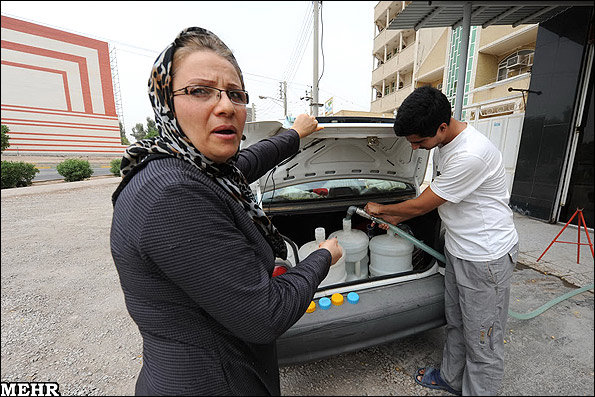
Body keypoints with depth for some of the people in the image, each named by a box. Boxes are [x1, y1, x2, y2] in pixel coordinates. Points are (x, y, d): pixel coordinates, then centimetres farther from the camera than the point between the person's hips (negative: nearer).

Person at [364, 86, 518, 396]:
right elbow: (434, 194, 13)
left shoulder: (470, 155, -30)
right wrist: (394, 219, 12)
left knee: (482, 339, 10)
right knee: (455, 323, 24)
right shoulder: (443, 144, 2)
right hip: (457, 249, 9)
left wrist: (381, 209, -4)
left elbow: (422, 205, -22)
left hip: (487, 257, -9)